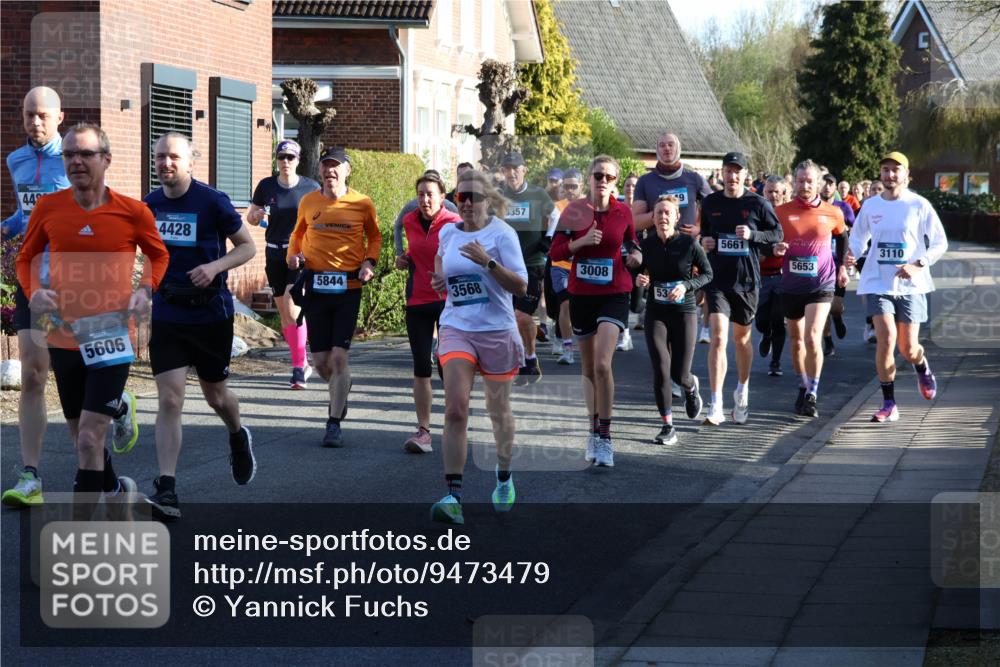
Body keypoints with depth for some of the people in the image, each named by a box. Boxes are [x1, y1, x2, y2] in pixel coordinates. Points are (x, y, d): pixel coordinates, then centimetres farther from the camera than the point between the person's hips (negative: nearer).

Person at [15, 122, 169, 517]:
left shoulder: (133, 212, -8)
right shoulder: (48, 208, -2)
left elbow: (158, 254, 10)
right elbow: (27, 258, 12)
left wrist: (145, 289, -7)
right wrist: (33, 291, -8)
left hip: (112, 340, -4)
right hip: (63, 340, 4)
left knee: (90, 440, -12)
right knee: (81, 437, 17)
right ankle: (116, 489, 46)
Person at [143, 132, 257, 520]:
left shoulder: (212, 201, -11)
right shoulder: (151, 204, 3)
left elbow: (247, 247, -6)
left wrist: (216, 266, -22)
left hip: (212, 314, -2)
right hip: (167, 316, 2)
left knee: (215, 394, 14)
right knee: (169, 398, -10)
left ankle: (238, 438, 49)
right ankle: (166, 491, -14)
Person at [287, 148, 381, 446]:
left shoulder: (362, 204, -1)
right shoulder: (308, 202, 5)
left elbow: (374, 237, 13)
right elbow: (298, 234, 20)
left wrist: (369, 262, -4)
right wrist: (293, 254, 1)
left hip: (348, 287, -2)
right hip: (315, 286, 3)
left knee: (338, 357, -10)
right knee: (321, 361, 3)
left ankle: (334, 424, -1)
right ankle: (341, 388, 39)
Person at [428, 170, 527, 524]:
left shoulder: (502, 234, -9)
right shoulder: (447, 232, 4)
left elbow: (521, 286, -15)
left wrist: (488, 262, -28)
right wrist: (439, 278, 8)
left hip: (497, 331, -2)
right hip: (456, 329, 2)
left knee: (498, 410, 13)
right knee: (455, 409, -14)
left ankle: (504, 478, 38)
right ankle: (453, 495, -18)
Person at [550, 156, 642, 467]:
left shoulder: (624, 213, -1)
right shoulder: (575, 211, -2)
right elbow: (555, 252, -3)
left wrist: (636, 254, -4)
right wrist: (581, 241, -19)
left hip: (614, 294, -2)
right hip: (581, 295, 2)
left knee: (602, 364, -18)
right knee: (588, 367, 11)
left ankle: (604, 437, -9)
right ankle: (594, 432, 26)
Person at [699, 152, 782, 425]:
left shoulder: (758, 203, -3)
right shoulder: (710, 202, 4)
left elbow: (778, 233, 2)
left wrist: (752, 234, -15)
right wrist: (704, 241, -3)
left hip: (746, 279, 0)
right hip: (717, 279, 0)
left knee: (742, 337, 15)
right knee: (718, 338, -12)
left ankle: (742, 391, 38)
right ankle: (716, 406, -15)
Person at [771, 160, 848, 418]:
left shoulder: (833, 213, 0)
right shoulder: (782, 211, -2)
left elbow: (842, 237, 19)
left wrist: (842, 266, 16)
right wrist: (775, 249, -14)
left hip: (821, 285, -2)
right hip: (791, 285, 2)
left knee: (812, 336, -16)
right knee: (796, 339, 12)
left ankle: (812, 395, -8)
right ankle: (803, 387, 31)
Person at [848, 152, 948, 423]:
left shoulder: (919, 205, -4)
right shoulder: (870, 205, 4)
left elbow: (940, 243, -1)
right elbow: (858, 236, 17)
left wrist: (919, 264, -16)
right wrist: (853, 254, -5)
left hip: (910, 286, -1)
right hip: (878, 284, 1)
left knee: (908, 348, 0)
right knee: (886, 338, -16)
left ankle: (922, 368, 39)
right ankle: (889, 404, -5)